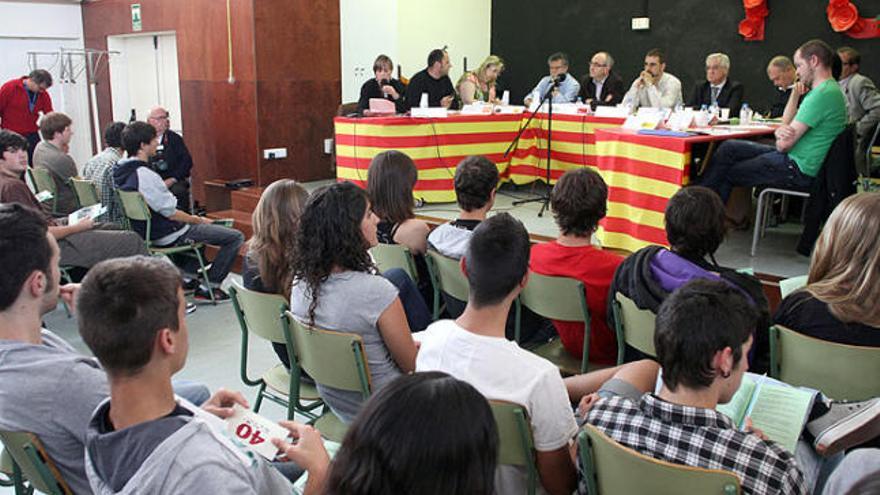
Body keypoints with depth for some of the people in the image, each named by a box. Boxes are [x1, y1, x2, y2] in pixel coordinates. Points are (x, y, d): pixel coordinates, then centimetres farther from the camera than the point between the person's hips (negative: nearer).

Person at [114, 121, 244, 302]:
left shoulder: (121, 171, 2)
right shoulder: (145, 175, -28)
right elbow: (171, 213, -23)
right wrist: (198, 220, -5)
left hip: (147, 231, 10)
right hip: (168, 236, -10)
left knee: (196, 226, 37)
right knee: (236, 237, -5)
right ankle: (209, 288, 1)